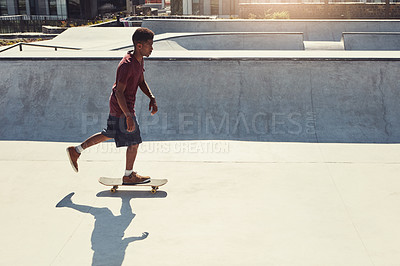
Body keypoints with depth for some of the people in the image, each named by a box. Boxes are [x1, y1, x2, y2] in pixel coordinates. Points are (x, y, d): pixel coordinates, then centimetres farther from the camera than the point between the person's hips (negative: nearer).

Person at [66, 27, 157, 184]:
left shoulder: (139, 60, 4)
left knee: (110, 134, 22)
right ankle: (128, 175, 20)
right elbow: (119, 92, -26)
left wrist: (152, 98, 4)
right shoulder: (127, 65, -26)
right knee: (134, 141, 2)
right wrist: (128, 116, -30)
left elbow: (141, 82, 17)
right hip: (122, 108, -10)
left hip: (116, 106, 10)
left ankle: (76, 151, 33)